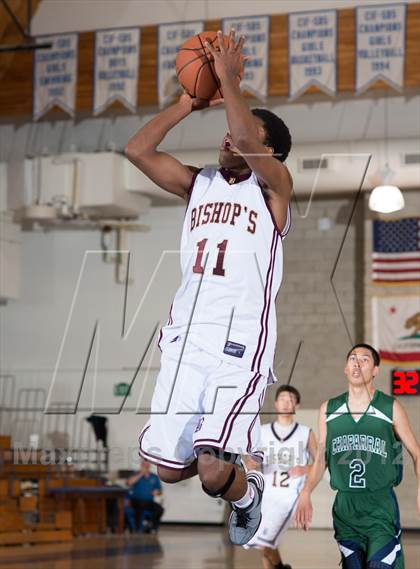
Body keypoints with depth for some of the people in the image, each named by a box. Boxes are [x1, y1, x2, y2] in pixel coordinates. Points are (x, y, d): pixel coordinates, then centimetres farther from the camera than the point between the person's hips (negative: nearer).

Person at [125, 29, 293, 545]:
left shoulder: (273, 186, 1)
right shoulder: (198, 184, 17)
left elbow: (247, 143, -20)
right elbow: (137, 150, 6)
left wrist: (229, 79, -11)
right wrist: (190, 101, 6)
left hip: (241, 343, -6)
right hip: (185, 339, 6)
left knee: (213, 473, -17)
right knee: (168, 468, 7)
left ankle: (246, 493, 17)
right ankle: (229, 454, 37)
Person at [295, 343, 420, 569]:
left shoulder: (391, 408, 0)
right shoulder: (328, 409, 8)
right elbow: (321, 458, 12)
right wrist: (306, 493, -2)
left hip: (381, 507, -3)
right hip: (344, 506, 3)